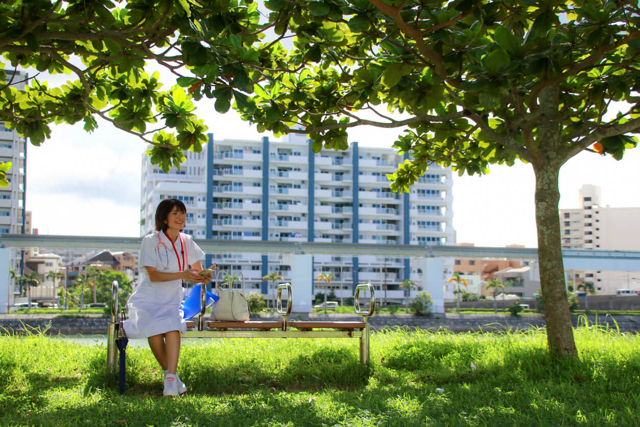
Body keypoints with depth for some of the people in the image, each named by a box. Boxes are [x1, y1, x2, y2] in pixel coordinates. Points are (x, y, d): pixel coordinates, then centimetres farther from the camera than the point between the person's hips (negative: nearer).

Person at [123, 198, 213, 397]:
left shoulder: (187, 242, 9)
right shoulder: (151, 241, -5)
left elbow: (198, 273, 12)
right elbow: (153, 275, -14)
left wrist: (204, 278, -13)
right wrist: (182, 274, -26)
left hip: (172, 301, 3)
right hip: (149, 300, -3)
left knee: (173, 326, -30)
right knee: (154, 327, -33)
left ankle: (170, 380, -35)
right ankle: (171, 373, -16)